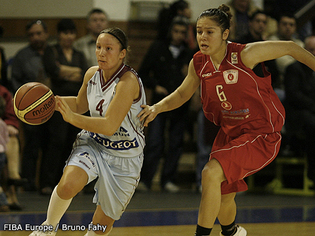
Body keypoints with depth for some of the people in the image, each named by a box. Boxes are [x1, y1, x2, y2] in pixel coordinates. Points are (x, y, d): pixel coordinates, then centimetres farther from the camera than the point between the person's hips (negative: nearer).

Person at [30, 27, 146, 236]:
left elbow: (109, 126, -31)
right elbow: (80, 105, 18)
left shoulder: (128, 82, -25)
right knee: (68, 185, -26)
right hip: (93, 144, 4)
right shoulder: (92, 74, -4)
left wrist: (72, 118, -32)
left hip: (124, 157, -4)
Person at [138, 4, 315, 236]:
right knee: (223, 198, 17)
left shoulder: (245, 55, -22)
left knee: (211, 173, -26)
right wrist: (157, 108, -6)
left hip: (261, 135, -6)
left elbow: (291, 48, -10)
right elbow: (183, 94, 11)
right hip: (230, 133, 6)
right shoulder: (199, 63, -5)